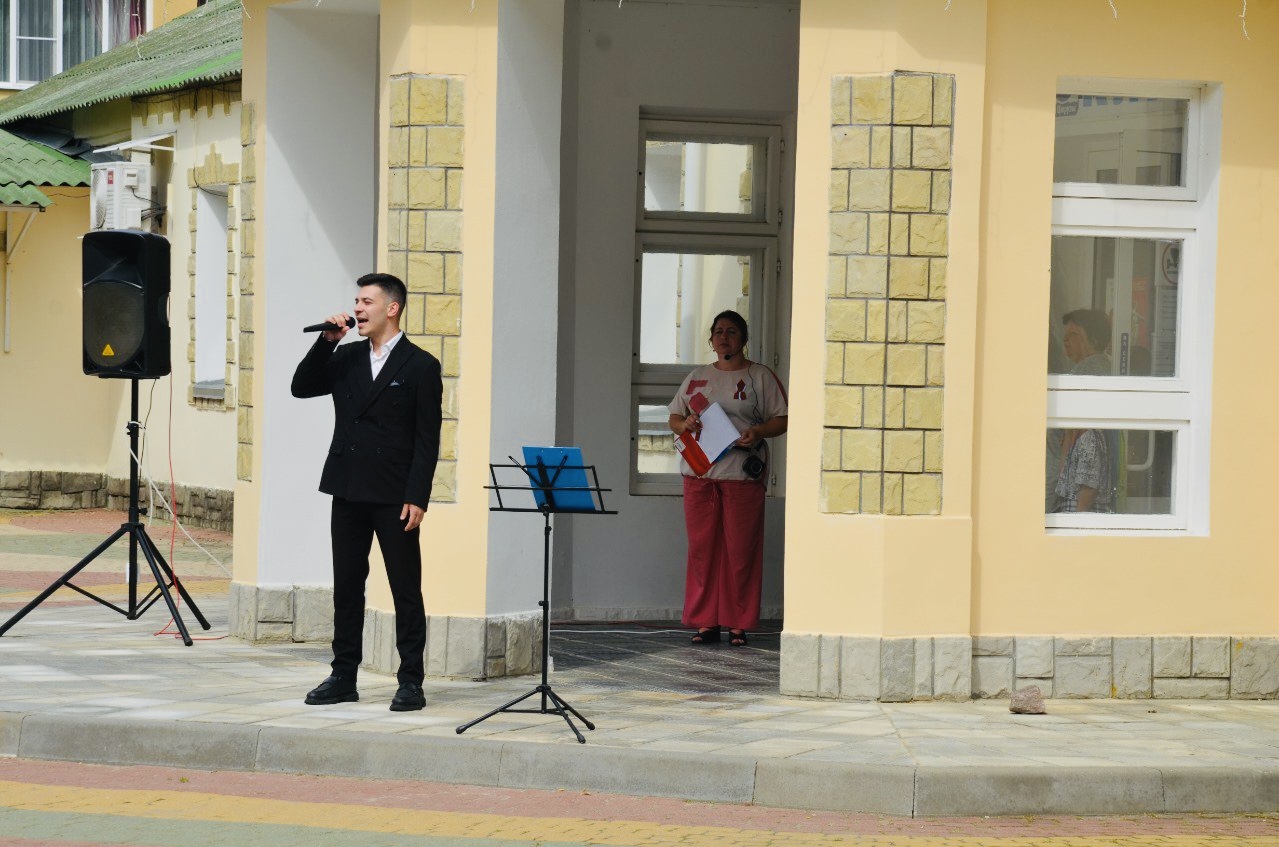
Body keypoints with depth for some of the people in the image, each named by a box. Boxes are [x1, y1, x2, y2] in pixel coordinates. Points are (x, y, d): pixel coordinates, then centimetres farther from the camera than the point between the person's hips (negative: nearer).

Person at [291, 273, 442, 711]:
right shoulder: (346, 358, 12)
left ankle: (411, 681, 6)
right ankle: (343, 677, 16)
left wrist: (417, 497, -14)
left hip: (394, 496, -5)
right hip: (348, 490, 5)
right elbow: (301, 387, 6)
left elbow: (427, 440, -7)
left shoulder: (420, 366, -4)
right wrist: (326, 341, -4)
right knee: (346, 587, 9)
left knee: (406, 590, 1)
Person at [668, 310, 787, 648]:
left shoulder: (761, 377, 6)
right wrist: (684, 424, -2)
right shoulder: (697, 378, 18)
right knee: (701, 547, 2)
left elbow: (781, 419, 3)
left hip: (742, 475, -3)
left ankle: (739, 623, 3)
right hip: (699, 471, 3)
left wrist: (757, 432, -15)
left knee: (741, 550, -4)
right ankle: (705, 622, 7)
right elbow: (674, 418, 21)